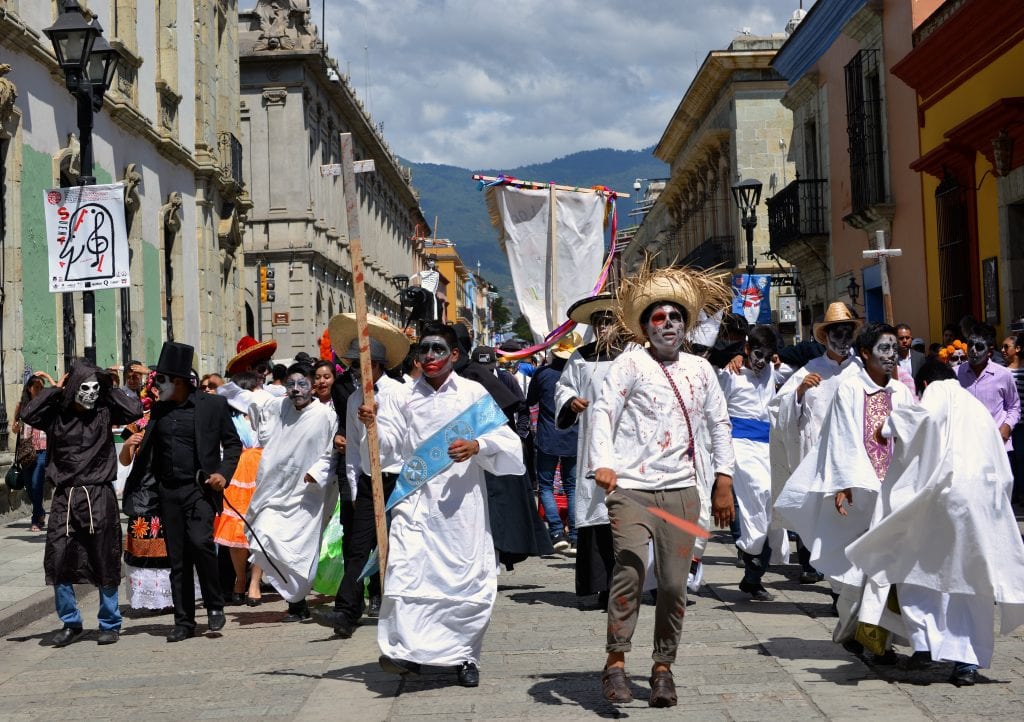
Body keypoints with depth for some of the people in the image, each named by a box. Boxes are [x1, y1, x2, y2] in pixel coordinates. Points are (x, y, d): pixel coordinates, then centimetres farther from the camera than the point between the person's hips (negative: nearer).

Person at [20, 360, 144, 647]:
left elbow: (135, 410, -10)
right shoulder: (56, 414, 3)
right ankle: (70, 623, 16)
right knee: (58, 561, 0)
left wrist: (108, 388, -2)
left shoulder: (104, 411, 3)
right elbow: (28, 414, -13)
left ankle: (110, 624, 18)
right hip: (64, 497, 1)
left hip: (99, 497, -1)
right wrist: (55, 390, -5)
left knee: (105, 563, 5)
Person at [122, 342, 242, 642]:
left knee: (200, 542, -22)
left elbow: (233, 444, 3)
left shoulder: (213, 404, -1)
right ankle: (184, 621, 13)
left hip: (200, 489, -5)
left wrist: (223, 473, -12)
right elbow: (147, 451, 17)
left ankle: (215, 605, -2)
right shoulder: (158, 409, 12)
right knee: (177, 558, 6)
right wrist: (131, 489, 14)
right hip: (168, 491, 5)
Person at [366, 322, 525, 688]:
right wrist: (373, 424, -16)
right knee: (406, 570, -15)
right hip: (417, 501, 1)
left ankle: (465, 656, 18)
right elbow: (389, 441, 4)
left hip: (461, 501, -1)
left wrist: (477, 446, -17)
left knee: (468, 576, 3)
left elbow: (506, 441, 1)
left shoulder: (474, 393, 6)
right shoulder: (404, 396, 11)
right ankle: (404, 649, -13)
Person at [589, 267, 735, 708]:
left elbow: (719, 423, 22)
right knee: (629, 569, -18)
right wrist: (603, 463, -22)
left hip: (681, 491, 4)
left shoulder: (700, 369, 14)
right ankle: (615, 664, -8)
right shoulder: (631, 363, 1)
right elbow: (604, 412, -8)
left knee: (674, 584, 3)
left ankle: (663, 668, 15)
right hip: (631, 488, -4)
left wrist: (724, 479, 17)